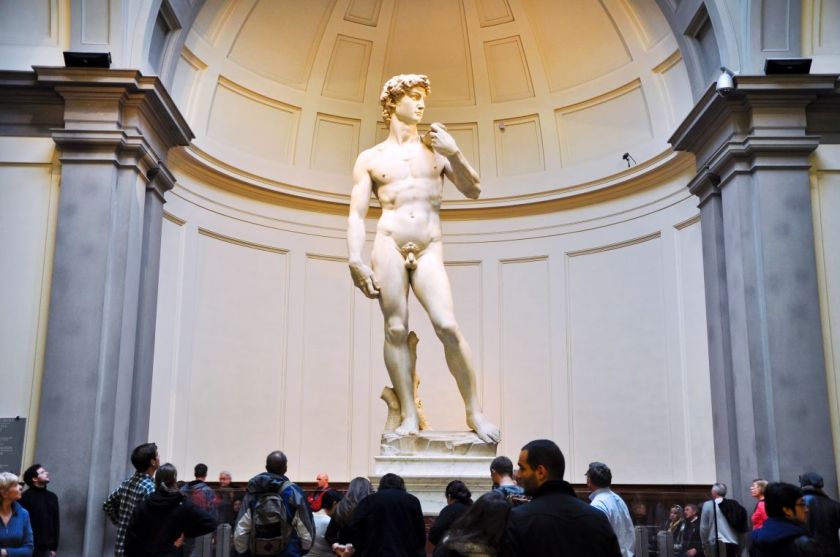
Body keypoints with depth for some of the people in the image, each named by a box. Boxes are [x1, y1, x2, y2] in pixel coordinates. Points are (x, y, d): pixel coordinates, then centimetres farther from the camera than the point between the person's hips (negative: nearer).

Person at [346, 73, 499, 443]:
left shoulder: (436, 149, 18)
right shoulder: (370, 158, 13)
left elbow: (473, 191, 13)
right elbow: (356, 215, 6)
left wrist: (455, 153, -1)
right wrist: (355, 261, -7)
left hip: (429, 251, 1)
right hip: (388, 246, 0)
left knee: (447, 326, -12)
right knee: (396, 329, -6)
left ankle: (474, 412, -3)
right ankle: (409, 416, 0)